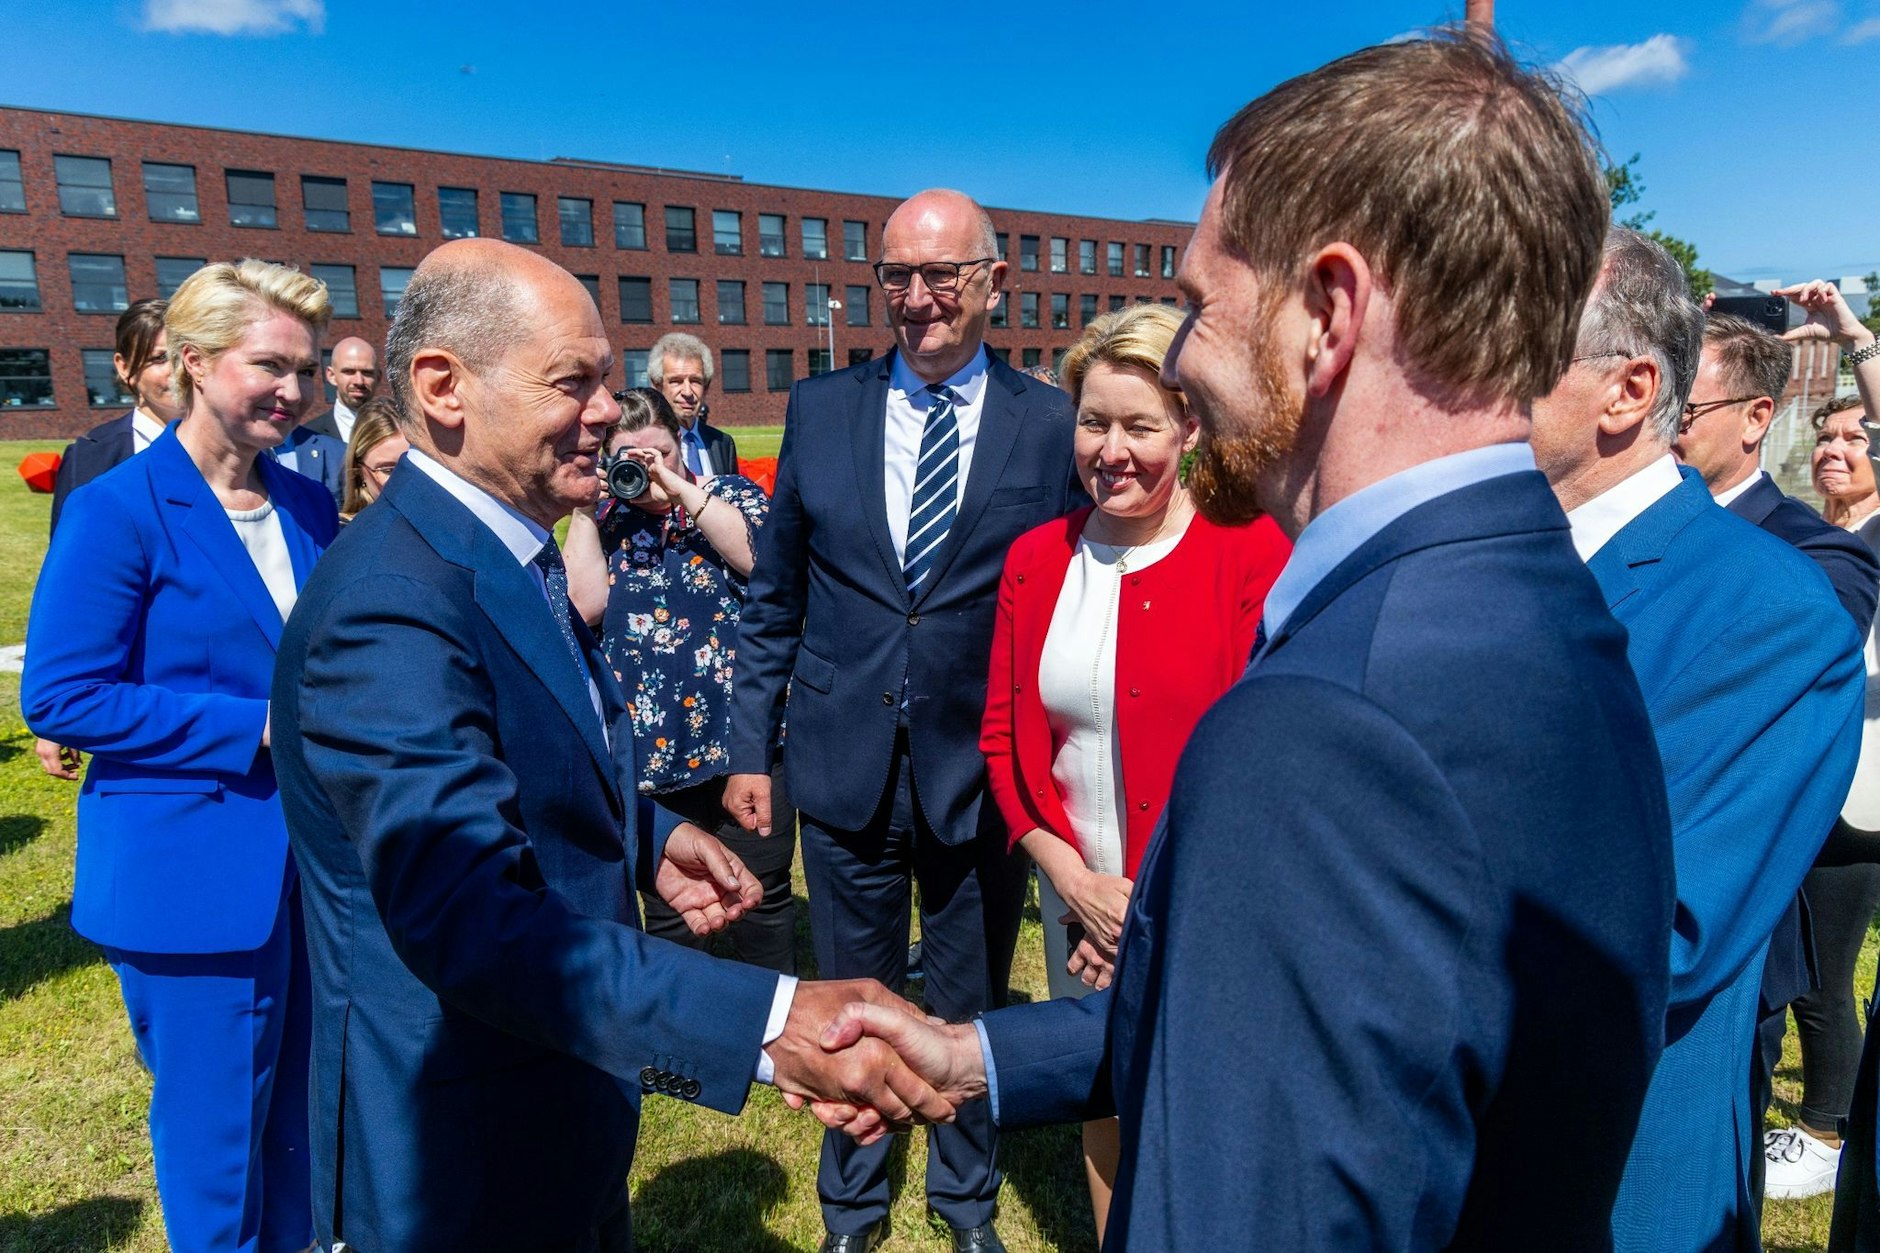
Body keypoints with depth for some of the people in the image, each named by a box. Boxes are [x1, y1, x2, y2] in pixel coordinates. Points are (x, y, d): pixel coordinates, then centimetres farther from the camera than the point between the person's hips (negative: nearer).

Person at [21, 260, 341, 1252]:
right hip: (193, 874, -6)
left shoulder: (308, 506, 6)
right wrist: (256, 729, -20)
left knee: (301, 1122, 22)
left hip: (313, 863, 6)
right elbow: (60, 695, -15)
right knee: (217, 1144, 12)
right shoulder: (118, 510, -12)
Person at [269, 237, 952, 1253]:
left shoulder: (505, 550, 3)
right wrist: (769, 1024, -43)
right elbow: (472, 920, -37)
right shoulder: (388, 607, -28)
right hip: (461, 1166, -8)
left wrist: (646, 844, -2)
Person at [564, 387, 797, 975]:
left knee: (764, 897, 9)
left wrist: (679, 487, -18)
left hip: (743, 735, -1)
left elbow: (762, 558, -17)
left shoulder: (731, 493, 3)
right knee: (666, 910, 14)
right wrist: (583, 507, -8)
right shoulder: (601, 521, 7)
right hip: (649, 749, 2)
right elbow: (585, 606, -8)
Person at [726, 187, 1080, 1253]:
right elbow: (775, 598, 6)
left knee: (974, 1013, 18)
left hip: (983, 774, -1)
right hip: (847, 764, 2)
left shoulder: (1050, 425, -4)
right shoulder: (819, 409, 2)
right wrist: (751, 747, 4)